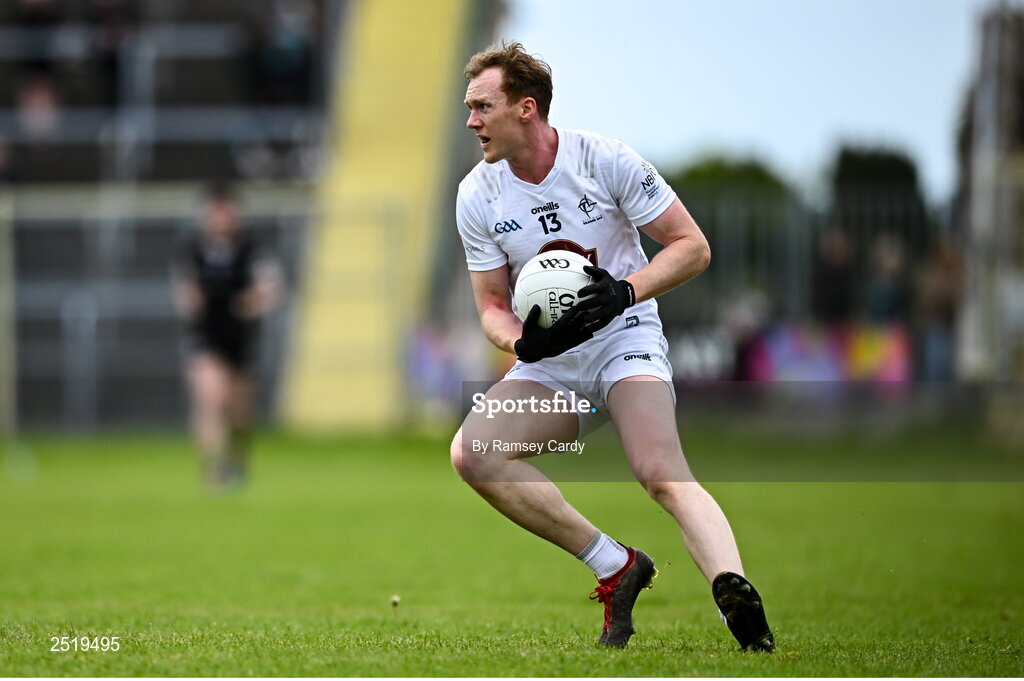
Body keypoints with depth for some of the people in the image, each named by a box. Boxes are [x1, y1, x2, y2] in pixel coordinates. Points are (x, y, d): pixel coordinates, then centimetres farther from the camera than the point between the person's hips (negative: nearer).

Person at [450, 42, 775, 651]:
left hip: (626, 343, -4)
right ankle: (617, 566, -19)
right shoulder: (478, 196, 1)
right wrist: (521, 341, -16)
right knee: (471, 453, -22)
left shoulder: (605, 160, -10)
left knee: (662, 472, -31)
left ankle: (734, 592, -50)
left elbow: (694, 247, -5)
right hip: (548, 369, 5)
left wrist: (626, 291, -22)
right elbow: (492, 305, 8)